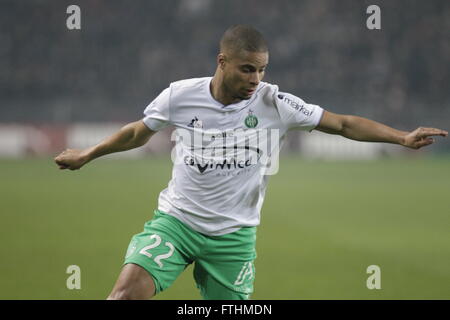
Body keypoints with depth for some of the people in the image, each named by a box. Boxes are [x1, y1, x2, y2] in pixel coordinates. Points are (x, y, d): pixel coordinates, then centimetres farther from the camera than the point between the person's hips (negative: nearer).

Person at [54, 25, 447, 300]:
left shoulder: (274, 104, -10)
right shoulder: (180, 96, -7)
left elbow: (344, 124, -7)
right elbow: (139, 132, 12)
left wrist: (403, 137, -16)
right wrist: (87, 154, 20)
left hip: (233, 234, 1)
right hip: (175, 219, -1)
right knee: (129, 289, -21)